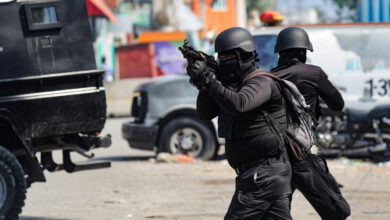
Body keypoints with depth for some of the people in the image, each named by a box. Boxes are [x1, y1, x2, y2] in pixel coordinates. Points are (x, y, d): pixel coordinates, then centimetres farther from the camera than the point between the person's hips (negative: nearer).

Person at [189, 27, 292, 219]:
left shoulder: (262, 83, -13)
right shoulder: (233, 84, 15)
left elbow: (238, 104, -33)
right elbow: (205, 113, 9)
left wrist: (209, 81, -31)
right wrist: (204, 85, -8)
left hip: (262, 174, -10)